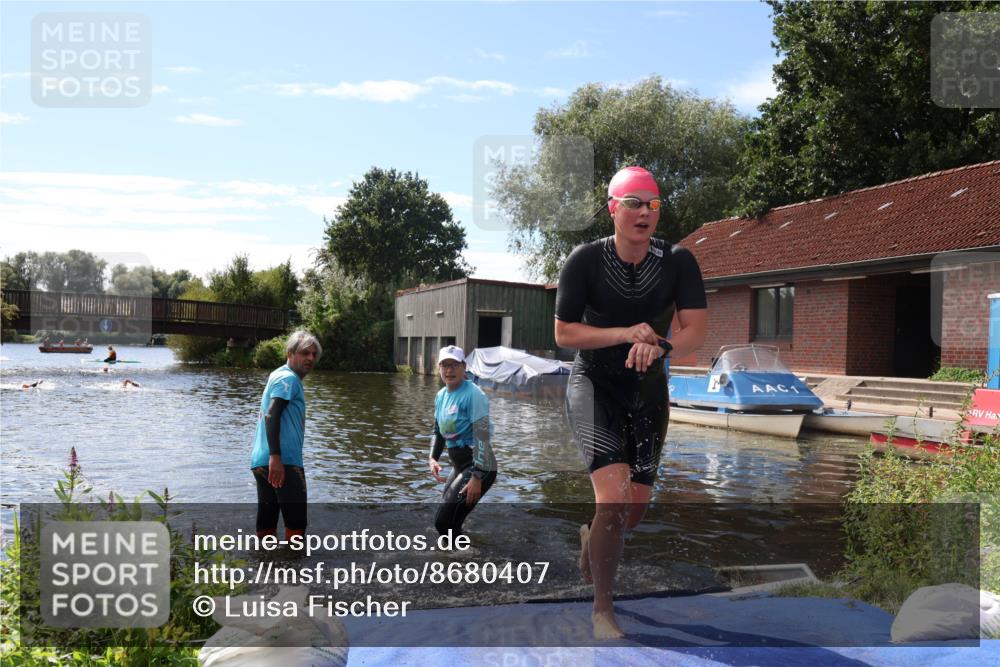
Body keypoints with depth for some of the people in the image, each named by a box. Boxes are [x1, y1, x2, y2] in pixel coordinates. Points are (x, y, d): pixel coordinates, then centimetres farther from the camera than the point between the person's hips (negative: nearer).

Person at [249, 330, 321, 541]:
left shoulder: (278, 375, 23)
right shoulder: (289, 378, -7)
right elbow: (271, 415, -20)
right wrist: (276, 457, -27)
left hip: (261, 462, 10)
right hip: (283, 462, -10)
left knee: (266, 521, 11)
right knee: (296, 522, -6)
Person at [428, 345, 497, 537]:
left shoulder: (473, 395, -16)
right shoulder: (440, 396, 8)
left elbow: (482, 437, -22)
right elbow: (439, 432, 21)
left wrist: (477, 478, -26)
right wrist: (433, 458, 4)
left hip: (479, 467, -8)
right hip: (459, 466, 8)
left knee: (444, 522, -15)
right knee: (448, 523, 14)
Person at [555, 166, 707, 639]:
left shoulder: (678, 261, -8)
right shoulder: (585, 260, -13)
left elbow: (695, 333, -12)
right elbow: (563, 334, -11)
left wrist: (658, 346, -33)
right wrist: (625, 334, -24)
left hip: (649, 389, 3)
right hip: (593, 385, -3)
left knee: (635, 510, 10)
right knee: (614, 494, -20)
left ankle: (591, 540, 47)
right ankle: (602, 610, -1)